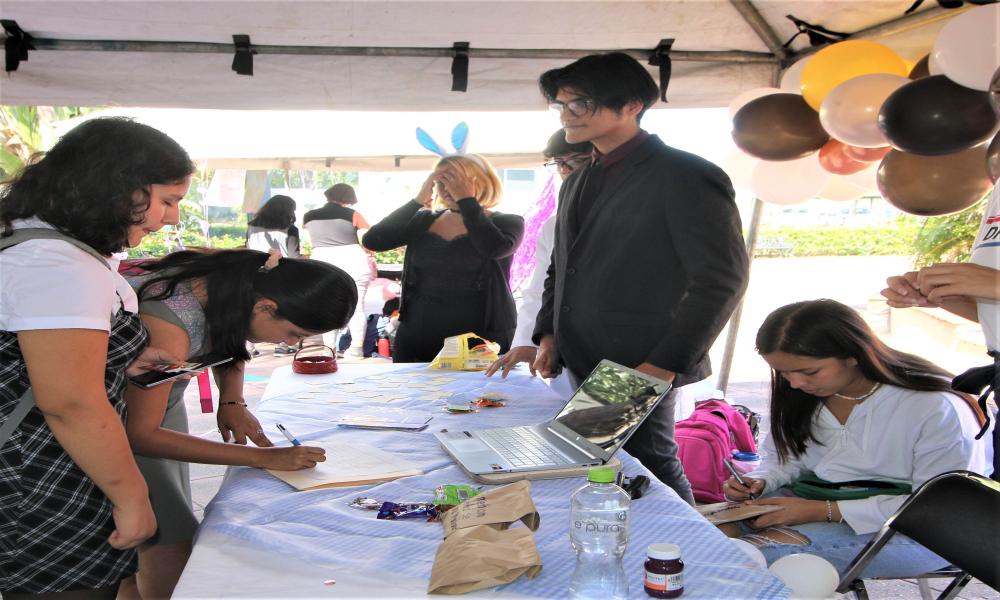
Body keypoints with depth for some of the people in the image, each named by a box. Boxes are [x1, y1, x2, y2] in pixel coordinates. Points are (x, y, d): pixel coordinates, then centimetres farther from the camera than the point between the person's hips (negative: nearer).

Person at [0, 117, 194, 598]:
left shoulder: (47, 246, 10)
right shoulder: (59, 267, -25)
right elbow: (73, 405, -26)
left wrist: (127, 358, 8)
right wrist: (132, 498, -17)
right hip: (44, 500, -10)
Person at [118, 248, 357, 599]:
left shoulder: (240, 281, -15)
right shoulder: (171, 324, -36)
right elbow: (140, 434, -30)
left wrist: (232, 402, -11)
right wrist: (264, 457, -32)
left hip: (157, 397, 7)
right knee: (172, 549, -11)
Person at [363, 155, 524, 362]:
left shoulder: (506, 223, 0)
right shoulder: (424, 221, 8)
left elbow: (493, 247, -23)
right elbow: (372, 241, -4)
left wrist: (466, 199, -14)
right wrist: (418, 200, -6)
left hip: (479, 342, -3)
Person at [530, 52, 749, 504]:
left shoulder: (684, 176, -11)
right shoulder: (578, 183, 15)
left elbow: (722, 278, -15)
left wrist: (664, 364, -18)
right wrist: (548, 334, 12)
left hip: (641, 371, -8)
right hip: (582, 366, 8)